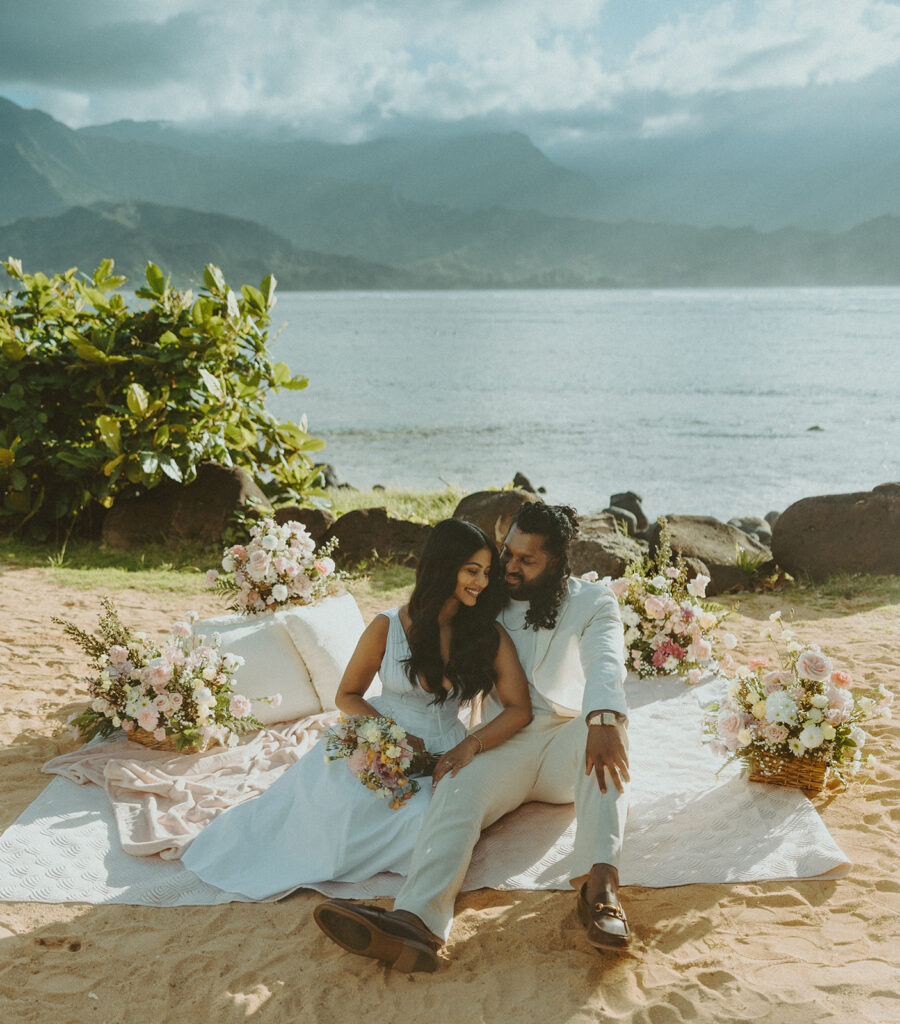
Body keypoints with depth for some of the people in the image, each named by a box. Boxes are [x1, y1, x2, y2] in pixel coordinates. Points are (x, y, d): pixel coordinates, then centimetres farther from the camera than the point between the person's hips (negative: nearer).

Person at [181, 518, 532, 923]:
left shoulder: (490, 635, -1)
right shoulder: (388, 627, -5)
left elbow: (519, 708, -4)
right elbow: (347, 696, 4)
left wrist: (470, 746, -21)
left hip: (445, 749, 2)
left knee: (429, 819, -27)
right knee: (342, 802, -27)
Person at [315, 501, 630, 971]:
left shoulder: (592, 602, 3)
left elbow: (605, 663, -19)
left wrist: (604, 719, -42)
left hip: (568, 740, -1)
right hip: (504, 746, 2)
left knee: (602, 732, -36)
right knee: (457, 791, -30)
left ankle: (599, 884, -50)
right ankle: (415, 920, -57)